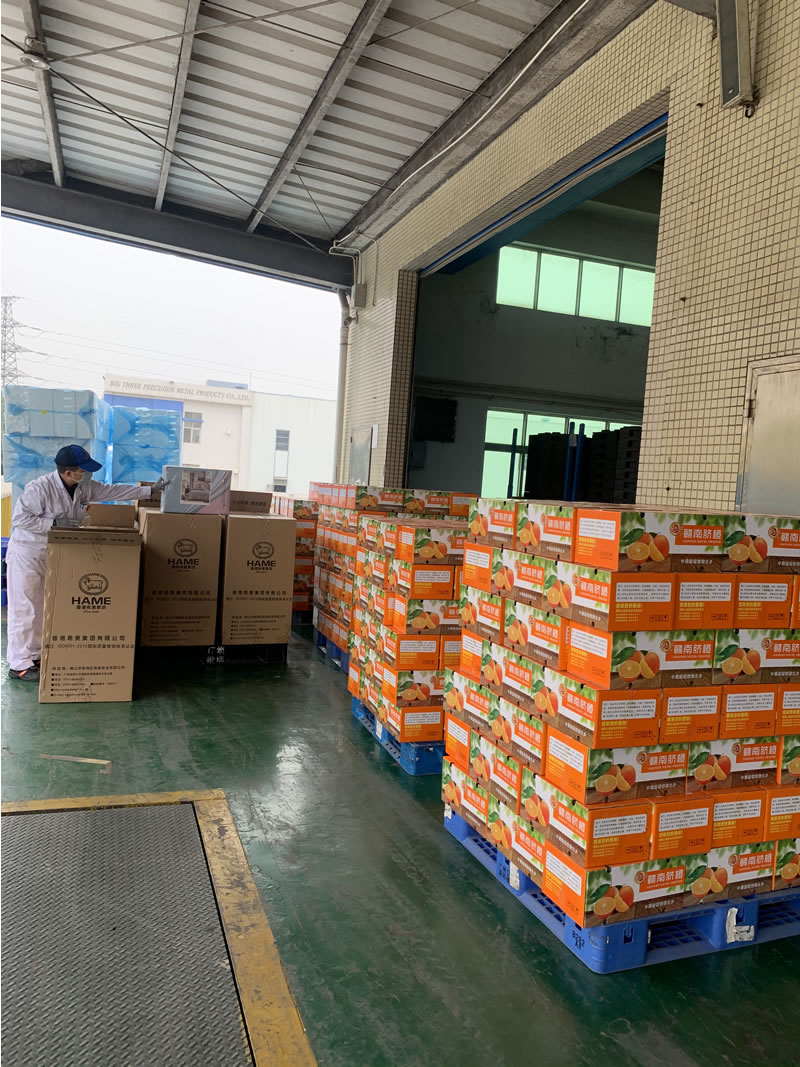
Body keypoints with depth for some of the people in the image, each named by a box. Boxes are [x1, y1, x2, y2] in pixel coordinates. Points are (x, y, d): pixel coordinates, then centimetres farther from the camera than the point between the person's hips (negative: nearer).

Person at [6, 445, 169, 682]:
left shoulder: (84, 487, -3)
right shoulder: (40, 488, -24)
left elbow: (114, 491, 4)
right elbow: (19, 519, -23)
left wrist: (150, 490, 3)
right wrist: (54, 522, -28)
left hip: (53, 555, 8)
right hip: (27, 553, -8)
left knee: (43, 608, 15)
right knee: (24, 610, -3)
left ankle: (35, 654, 27)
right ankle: (18, 665, 4)